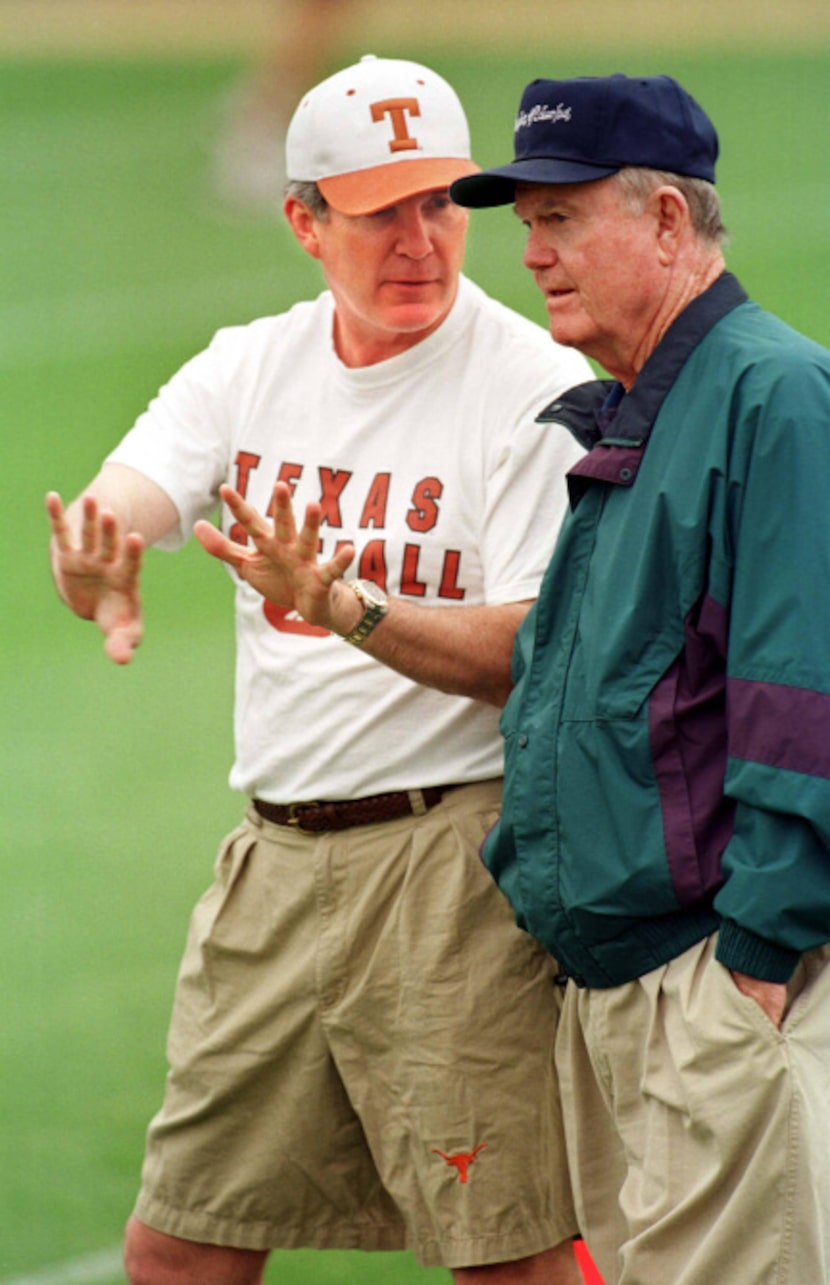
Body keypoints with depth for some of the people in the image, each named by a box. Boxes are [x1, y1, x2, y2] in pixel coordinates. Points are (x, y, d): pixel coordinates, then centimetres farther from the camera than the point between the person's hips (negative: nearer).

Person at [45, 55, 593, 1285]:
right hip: (275, 857, 6)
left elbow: (534, 656, -15)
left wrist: (356, 610, -33)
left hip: (453, 856, -6)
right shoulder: (247, 368, 8)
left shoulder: (539, 389, -9)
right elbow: (113, 512, -8)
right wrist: (95, 563, -33)